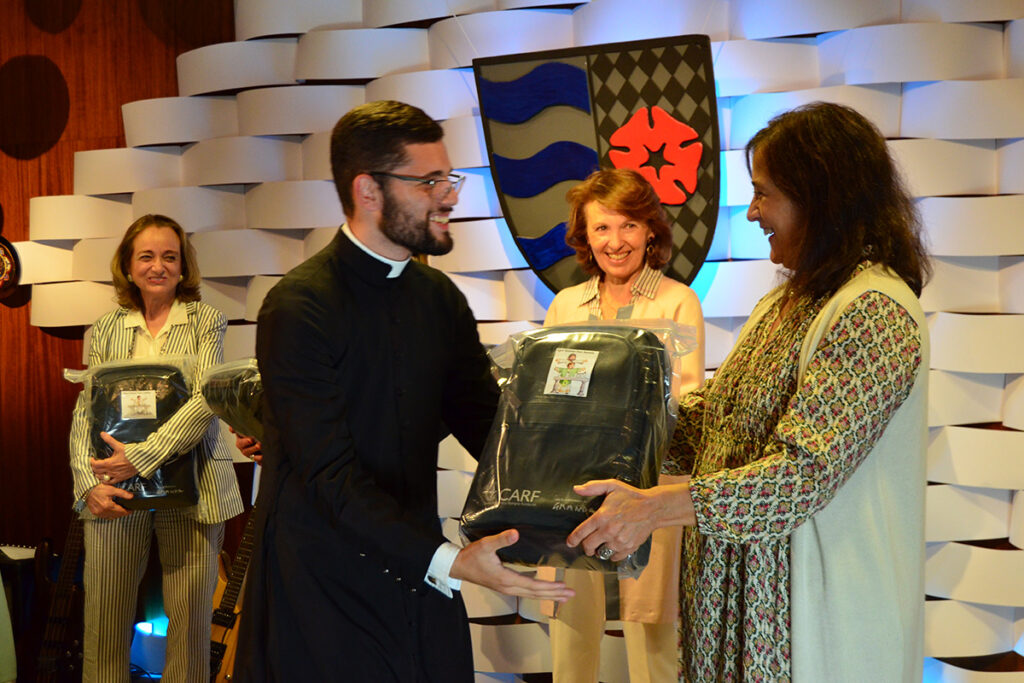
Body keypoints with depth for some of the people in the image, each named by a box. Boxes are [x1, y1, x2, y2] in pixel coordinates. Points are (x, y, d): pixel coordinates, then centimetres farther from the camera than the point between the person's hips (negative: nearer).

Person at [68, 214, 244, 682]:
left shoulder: (206, 322, 3)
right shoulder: (106, 330, 11)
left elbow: (206, 399, -10)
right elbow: (83, 413, 6)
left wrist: (141, 457, -18)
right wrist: (88, 483, -10)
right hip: (114, 493, 2)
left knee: (190, 622, 2)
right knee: (104, 623, 4)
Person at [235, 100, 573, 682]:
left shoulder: (440, 298, 6)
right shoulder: (298, 310, -15)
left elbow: (488, 427, 4)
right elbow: (330, 475, -20)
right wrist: (448, 562, -31)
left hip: (419, 586, 6)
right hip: (323, 591, -6)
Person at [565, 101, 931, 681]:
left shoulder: (874, 311, -19)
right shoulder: (789, 300, 12)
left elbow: (805, 470, -27)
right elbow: (719, 417, 16)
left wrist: (654, 507, -30)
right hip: (739, 580, 9)